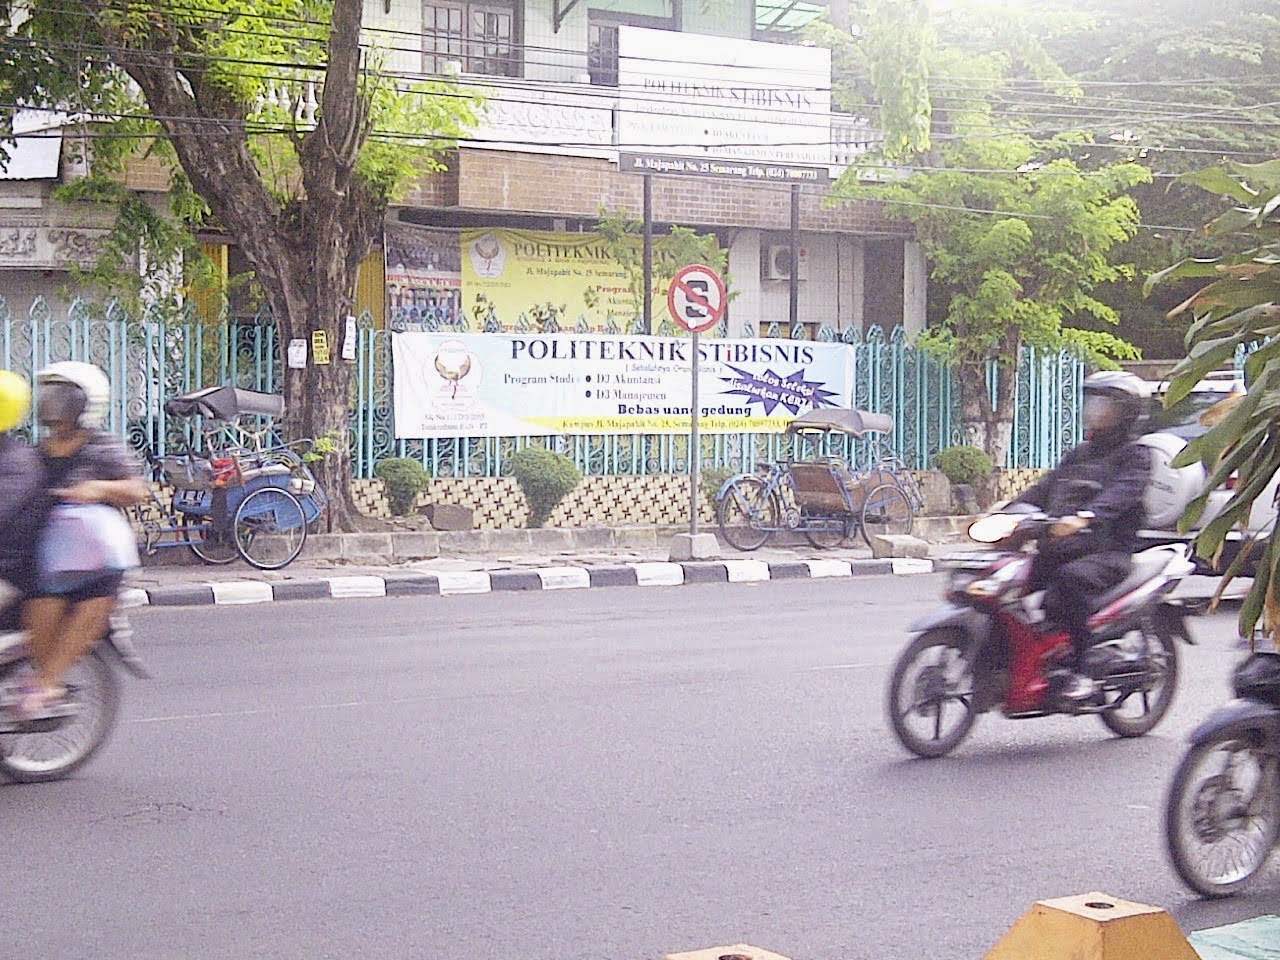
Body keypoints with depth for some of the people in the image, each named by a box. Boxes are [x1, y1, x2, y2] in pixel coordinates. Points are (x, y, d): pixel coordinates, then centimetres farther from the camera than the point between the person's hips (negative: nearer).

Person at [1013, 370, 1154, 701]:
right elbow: (1044, 489, 21)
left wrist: (1084, 518, -38)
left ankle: (1081, 671, -33)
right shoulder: (1079, 455, 26)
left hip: (1109, 552, -7)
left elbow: (1121, 493, -19)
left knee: (1070, 578, -37)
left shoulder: (1135, 456, 1)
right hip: (1061, 548, 7)